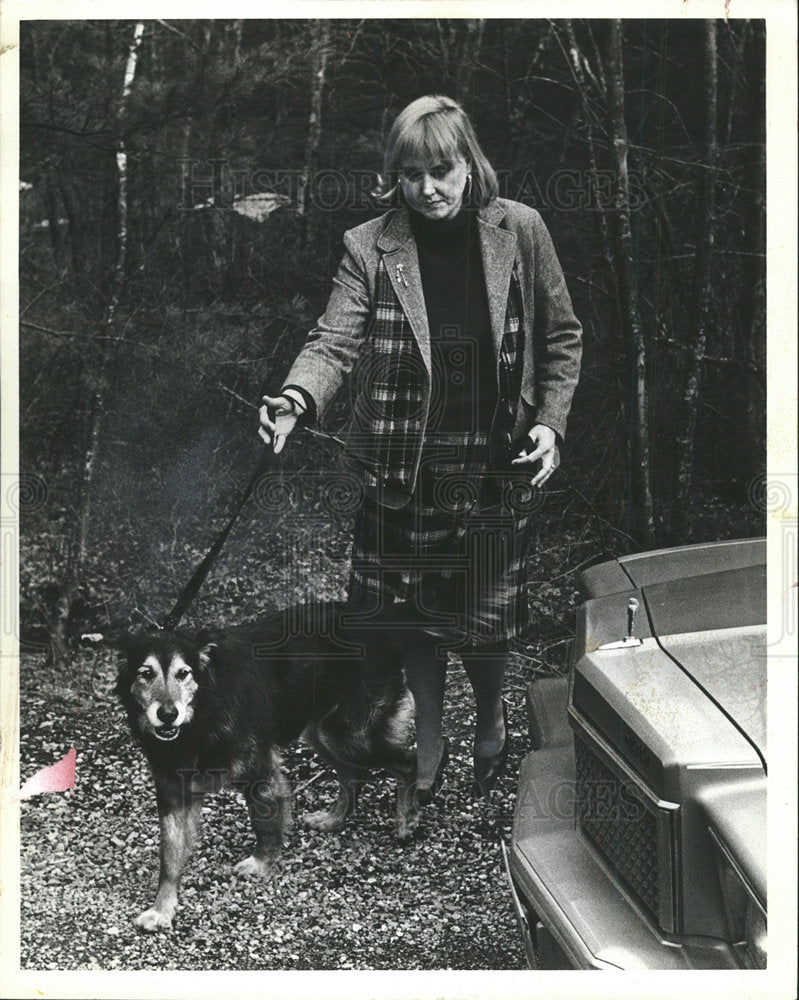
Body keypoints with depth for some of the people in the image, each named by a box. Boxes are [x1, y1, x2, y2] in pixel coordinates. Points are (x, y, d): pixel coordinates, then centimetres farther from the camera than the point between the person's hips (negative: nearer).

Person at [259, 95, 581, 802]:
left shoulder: (521, 232, -2)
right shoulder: (369, 248, -3)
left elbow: (561, 337, 7)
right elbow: (336, 342, -13)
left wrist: (550, 423, -3)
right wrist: (296, 400, -32)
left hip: (497, 469, -1)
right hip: (403, 470, 1)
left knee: (485, 618, 7)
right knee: (413, 615, 11)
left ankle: (490, 718, 39)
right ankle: (428, 741, 34)